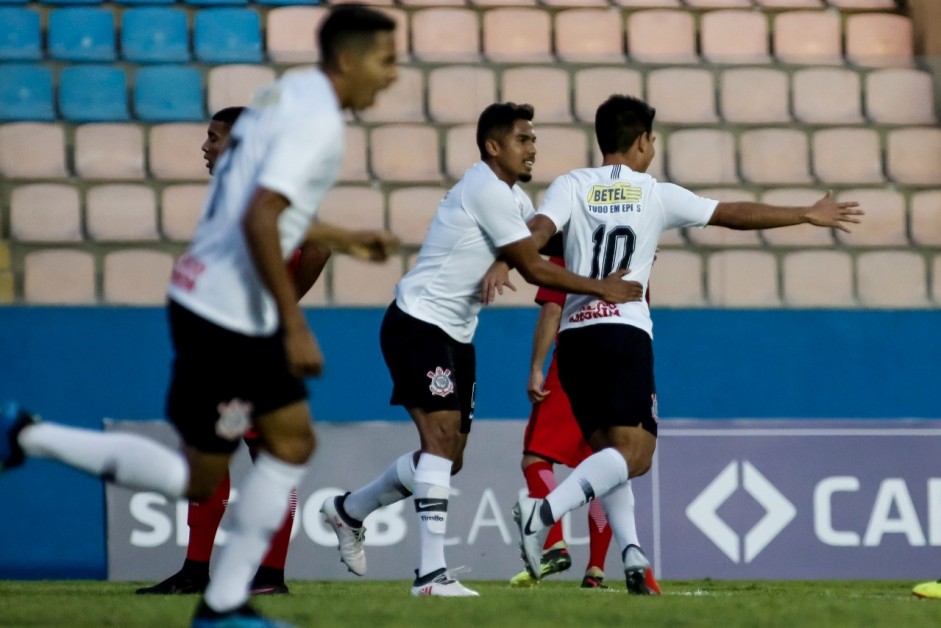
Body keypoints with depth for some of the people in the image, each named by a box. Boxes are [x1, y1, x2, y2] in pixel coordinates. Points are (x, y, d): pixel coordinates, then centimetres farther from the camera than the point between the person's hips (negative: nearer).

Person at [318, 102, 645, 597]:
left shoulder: (512, 198, 14)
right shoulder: (487, 191, -17)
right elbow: (533, 268, -18)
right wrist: (600, 288, -14)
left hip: (454, 335, 10)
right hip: (418, 325, -10)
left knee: (448, 455, 11)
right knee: (442, 435, -20)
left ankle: (348, 511, 31)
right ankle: (431, 574, -25)